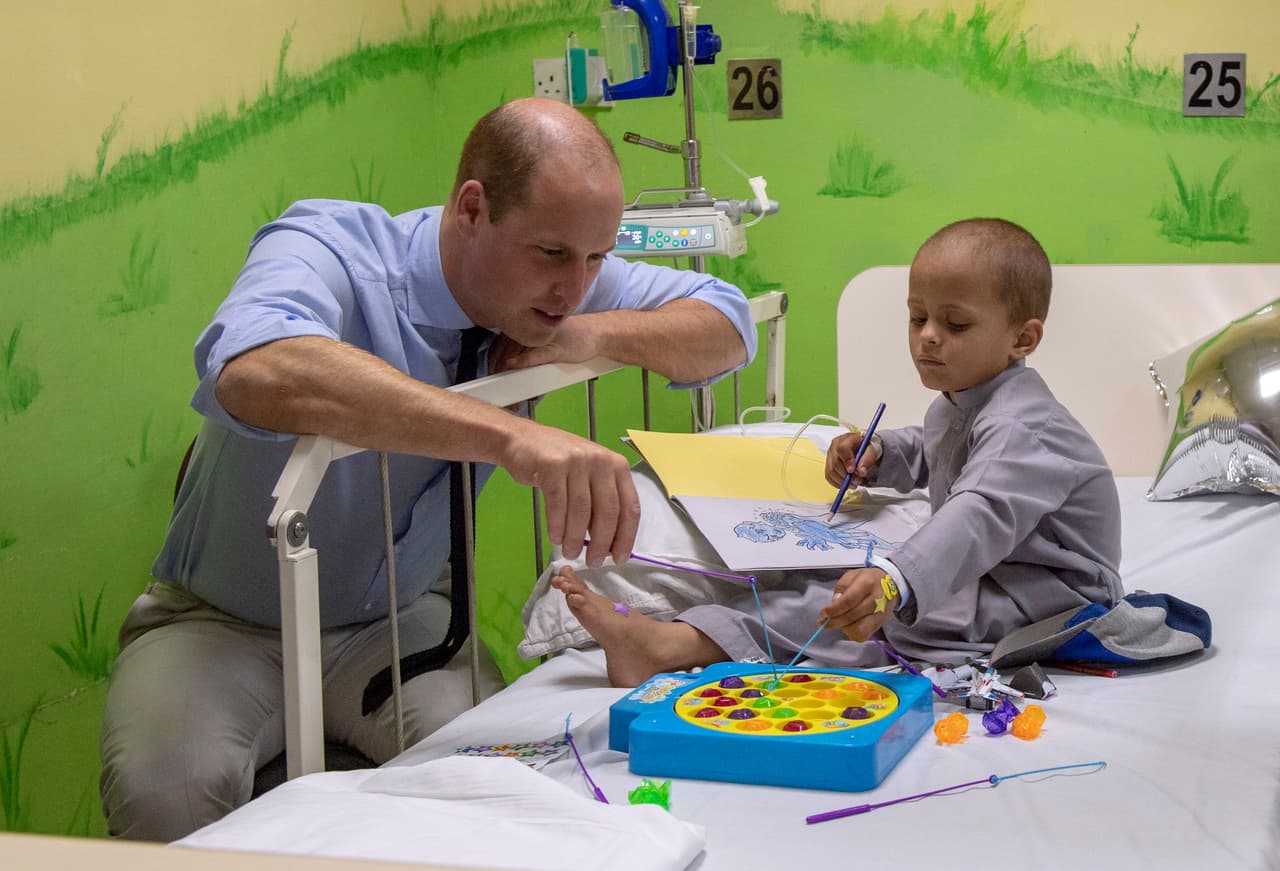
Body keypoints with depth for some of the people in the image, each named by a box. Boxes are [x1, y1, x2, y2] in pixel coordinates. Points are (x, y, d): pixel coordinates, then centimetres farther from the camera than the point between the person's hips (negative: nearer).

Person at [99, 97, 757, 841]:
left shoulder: (553, 286, -9)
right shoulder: (328, 249, -28)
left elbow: (729, 322, 1)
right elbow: (254, 373, -52)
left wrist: (591, 335, -20)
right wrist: (509, 435, -62)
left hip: (401, 618, 4)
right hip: (227, 621, -4)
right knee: (168, 790, -33)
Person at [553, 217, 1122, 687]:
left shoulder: (1020, 428, -24)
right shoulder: (958, 406, 12)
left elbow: (982, 517, -42)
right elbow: (926, 455, 35)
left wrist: (895, 582, -60)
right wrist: (878, 455, 11)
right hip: (982, 577, 10)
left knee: (859, 606, -28)